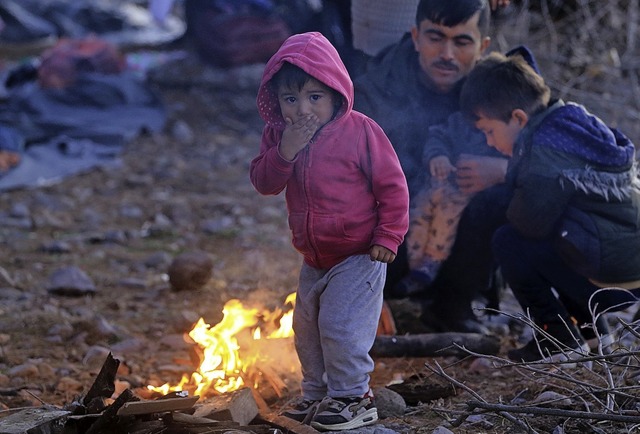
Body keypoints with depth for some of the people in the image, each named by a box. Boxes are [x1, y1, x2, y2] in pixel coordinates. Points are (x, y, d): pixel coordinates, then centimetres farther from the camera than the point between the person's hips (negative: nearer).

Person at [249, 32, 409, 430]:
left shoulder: (360, 131, -17)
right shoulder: (278, 135, -1)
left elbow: (392, 186, -12)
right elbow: (264, 183, -7)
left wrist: (387, 236, -13)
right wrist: (285, 151, -24)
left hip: (357, 256, -7)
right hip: (314, 259, 7)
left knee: (342, 327, -10)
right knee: (307, 330, 17)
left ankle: (353, 397, 7)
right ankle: (317, 395, 33)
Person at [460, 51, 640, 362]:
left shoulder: (543, 148, -16)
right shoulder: (579, 124, 13)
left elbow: (531, 221, -17)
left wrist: (513, 207, 3)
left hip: (608, 283, -9)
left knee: (508, 241, -2)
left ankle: (560, 338, 2)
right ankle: (585, 324, 23)